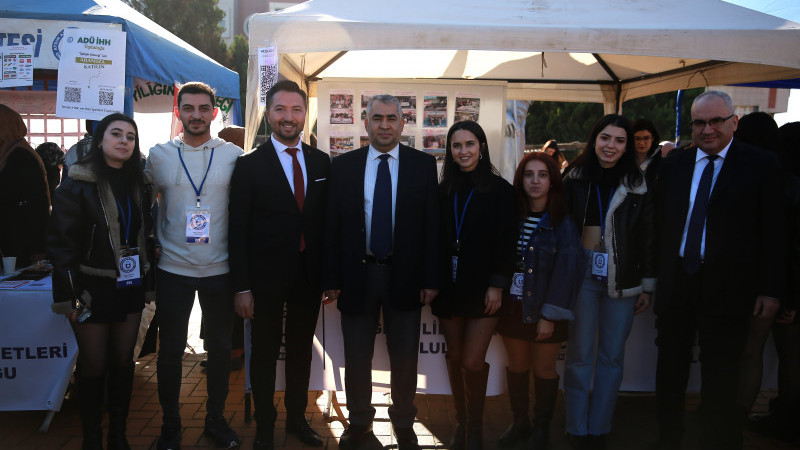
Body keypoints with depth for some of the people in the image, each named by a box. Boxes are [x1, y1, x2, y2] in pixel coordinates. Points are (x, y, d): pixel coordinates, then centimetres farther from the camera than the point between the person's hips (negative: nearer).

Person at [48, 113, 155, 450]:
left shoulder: (138, 185, 8)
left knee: (123, 361, 11)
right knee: (93, 366, 4)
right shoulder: (77, 185, -8)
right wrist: (69, 295, -13)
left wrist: (148, 282, 10)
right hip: (93, 289, -4)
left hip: (130, 288, 5)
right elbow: (60, 242, -10)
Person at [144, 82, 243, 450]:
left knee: (220, 347, 10)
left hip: (220, 270, 0)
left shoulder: (234, 156, 0)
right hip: (173, 269, 0)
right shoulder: (158, 155, 1)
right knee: (170, 349, 9)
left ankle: (215, 418, 28)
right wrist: (152, 246, 8)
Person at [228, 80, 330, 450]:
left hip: (309, 276, 3)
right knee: (264, 354, 10)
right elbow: (238, 230, -7)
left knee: (301, 350, 15)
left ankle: (297, 417, 33)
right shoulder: (249, 165, -5)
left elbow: (327, 221, 6)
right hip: (267, 277, -3)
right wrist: (241, 287, -11)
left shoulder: (322, 162, 5)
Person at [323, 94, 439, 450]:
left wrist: (430, 279, -6)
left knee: (404, 357, 11)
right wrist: (331, 278, -4)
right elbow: (331, 226, 1)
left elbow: (432, 224, -2)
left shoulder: (423, 165, 0)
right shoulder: (342, 166, 3)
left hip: (404, 276, 0)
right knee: (356, 356, 13)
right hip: (356, 274, 1)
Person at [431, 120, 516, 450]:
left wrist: (497, 285, -11)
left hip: (482, 287, -3)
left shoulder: (500, 190, -3)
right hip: (448, 287, 4)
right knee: (454, 358, 10)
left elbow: (506, 241, -6)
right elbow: (436, 239, 6)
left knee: (472, 362, -5)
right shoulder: (443, 190, 7)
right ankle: (461, 423, 27)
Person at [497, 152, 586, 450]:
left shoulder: (562, 222, -10)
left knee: (543, 369, 8)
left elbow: (568, 269, -12)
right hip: (513, 304, 3)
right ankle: (519, 422, 33)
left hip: (544, 309, -3)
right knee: (516, 365, 14)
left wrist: (550, 315, -15)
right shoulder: (512, 215, 2)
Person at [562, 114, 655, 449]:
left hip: (622, 280, 1)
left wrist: (648, 286, 4)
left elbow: (648, 238, 5)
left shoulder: (638, 185, 3)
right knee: (579, 355, 3)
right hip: (582, 275, -1)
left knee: (612, 357, 7)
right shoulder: (574, 179, 2)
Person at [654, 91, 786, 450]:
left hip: (727, 286, -3)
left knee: (720, 380, 8)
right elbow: (661, 225, 8)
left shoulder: (761, 165, -3)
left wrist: (771, 289, -8)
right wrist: (655, 277, 4)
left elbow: (774, 231, -5)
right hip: (675, 283, 4)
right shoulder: (674, 165, 7)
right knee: (670, 370, 15)